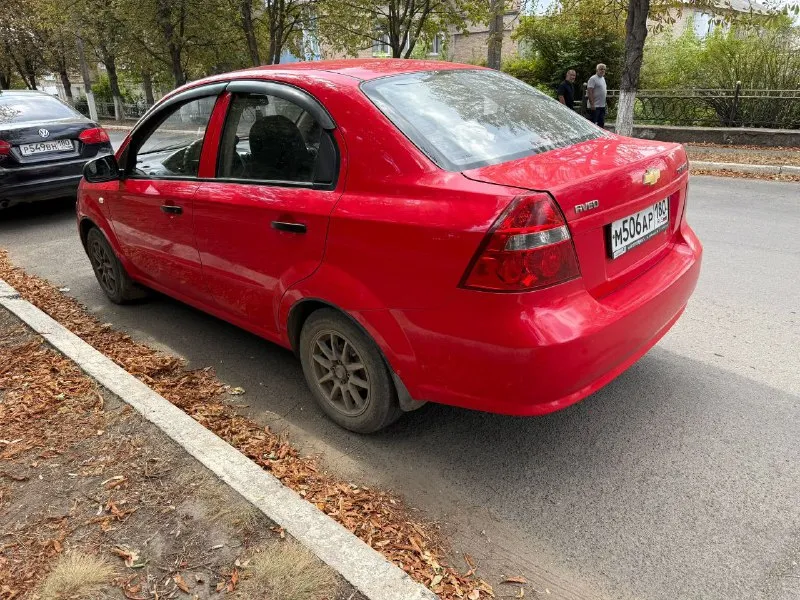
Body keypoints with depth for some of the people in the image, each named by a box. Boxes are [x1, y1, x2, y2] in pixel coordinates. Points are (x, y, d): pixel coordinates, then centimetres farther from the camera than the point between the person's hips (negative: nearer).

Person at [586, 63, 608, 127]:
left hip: (602, 106, 9)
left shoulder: (603, 79, 18)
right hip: (595, 106, -9)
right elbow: (589, 92, -19)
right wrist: (592, 104, -25)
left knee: (601, 123, 13)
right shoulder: (593, 79, -11)